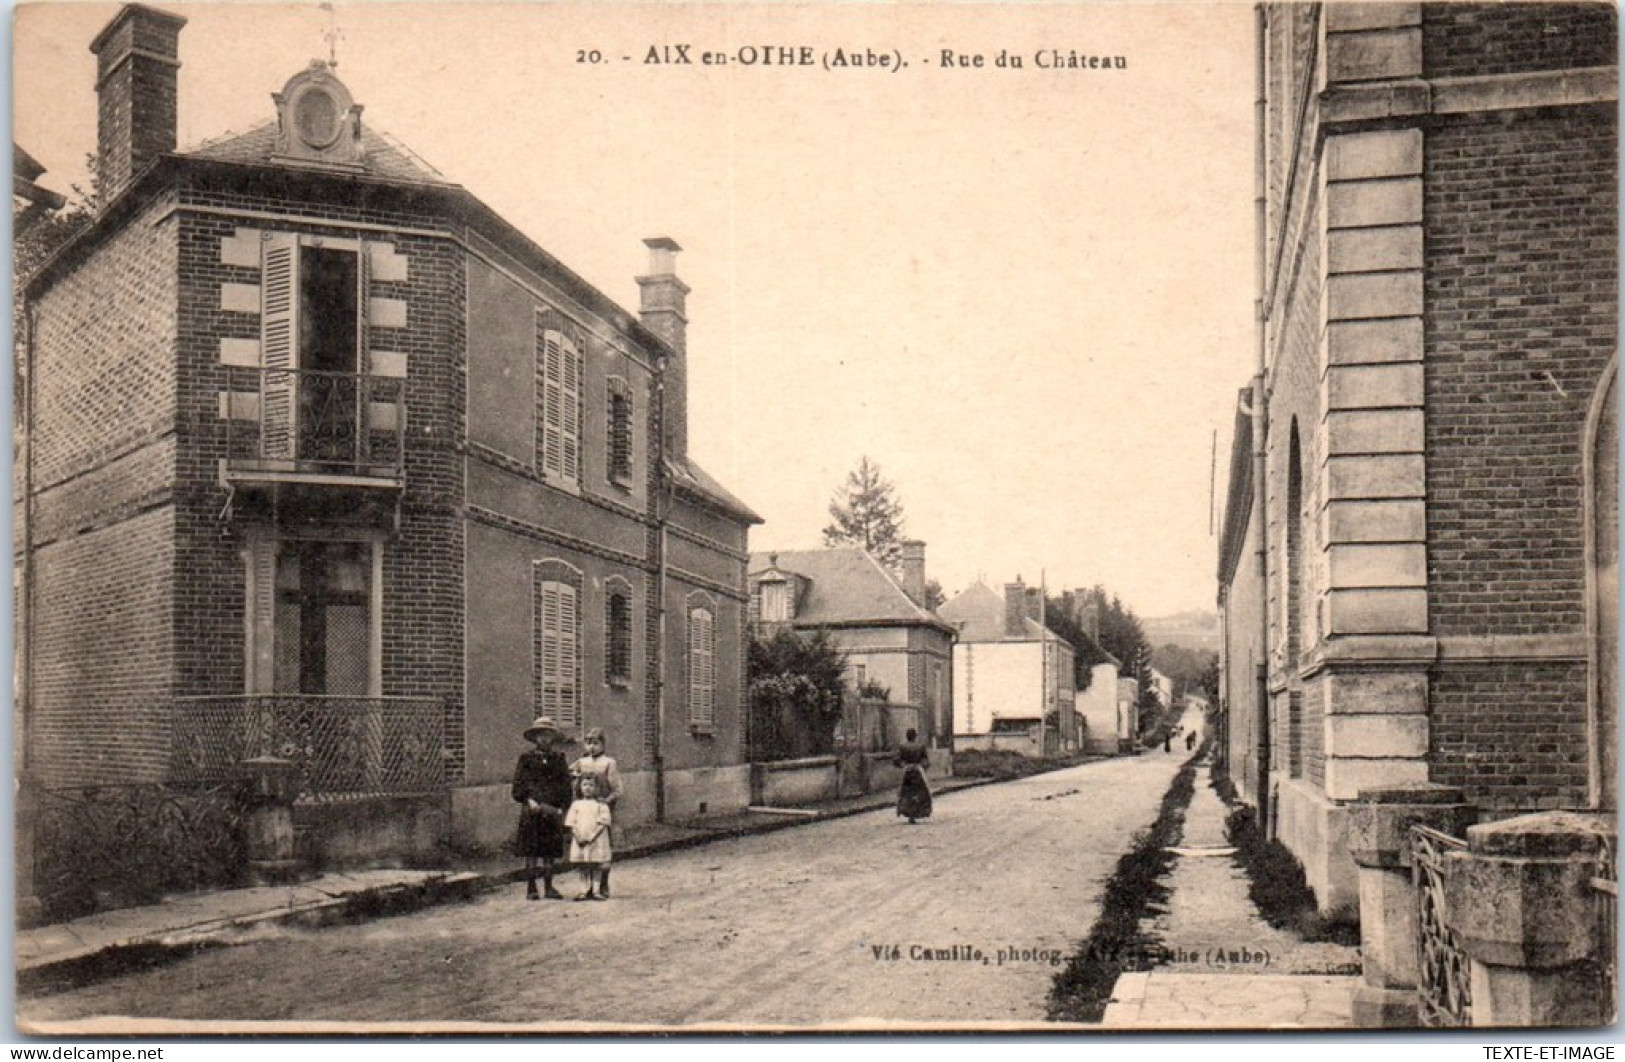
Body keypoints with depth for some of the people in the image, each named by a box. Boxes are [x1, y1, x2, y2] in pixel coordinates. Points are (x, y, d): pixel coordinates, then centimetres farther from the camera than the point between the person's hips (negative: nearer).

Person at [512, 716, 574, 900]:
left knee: (550, 850, 4)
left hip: (553, 811, 2)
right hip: (532, 810, -2)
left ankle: (549, 887, 11)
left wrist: (562, 808, 0)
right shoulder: (526, 757, 3)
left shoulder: (558, 758, 10)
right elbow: (519, 783, 1)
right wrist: (529, 801, -12)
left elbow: (566, 785, 10)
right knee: (531, 851, -3)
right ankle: (531, 888, 2)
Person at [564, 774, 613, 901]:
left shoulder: (600, 804, 0)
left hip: (596, 841, -2)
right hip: (580, 842, 2)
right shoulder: (576, 804, 7)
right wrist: (578, 837, -11)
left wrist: (592, 837, -17)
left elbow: (602, 824, -7)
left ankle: (596, 890, 5)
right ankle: (586, 890, 11)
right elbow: (571, 824, 4)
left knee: (596, 867, 1)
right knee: (583, 867, 5)